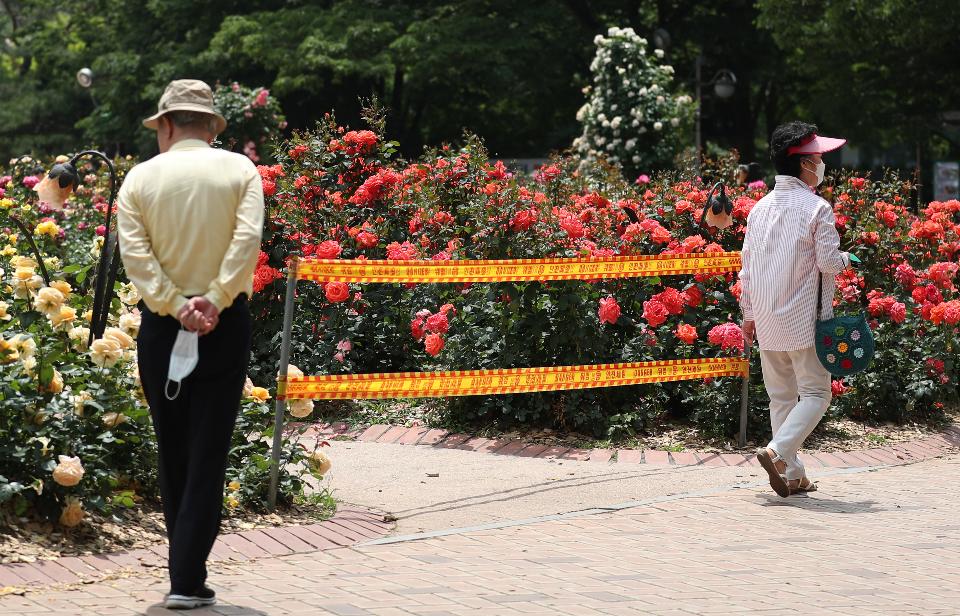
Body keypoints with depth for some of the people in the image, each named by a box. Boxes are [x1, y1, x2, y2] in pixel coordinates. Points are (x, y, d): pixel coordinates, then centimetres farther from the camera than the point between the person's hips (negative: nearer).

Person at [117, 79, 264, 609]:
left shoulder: (141, 177, 3)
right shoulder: (240, 170, 2)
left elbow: (135, 253, -10)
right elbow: (247, 238, -13)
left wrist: (176, 306, -14)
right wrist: (215, 300, -15)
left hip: (161, 325, 1)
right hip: (225, 324, -1)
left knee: (172, 454, 14)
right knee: (209, 454, 0)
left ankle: (185, 570, 20)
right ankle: (188, 581, -5)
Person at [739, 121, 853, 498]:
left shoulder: (760, 208, 10)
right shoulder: (816, 208, -10)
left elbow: (746, 267, 12)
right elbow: (829, 262, -12)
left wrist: (748, 316, 19)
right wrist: (846, 258, 11)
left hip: (765, 320, 6)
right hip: (802, 318, -6)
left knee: (780, 395, 12)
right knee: (815, 392, 2)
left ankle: (792, 475, 13)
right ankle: (776, 451, -18)